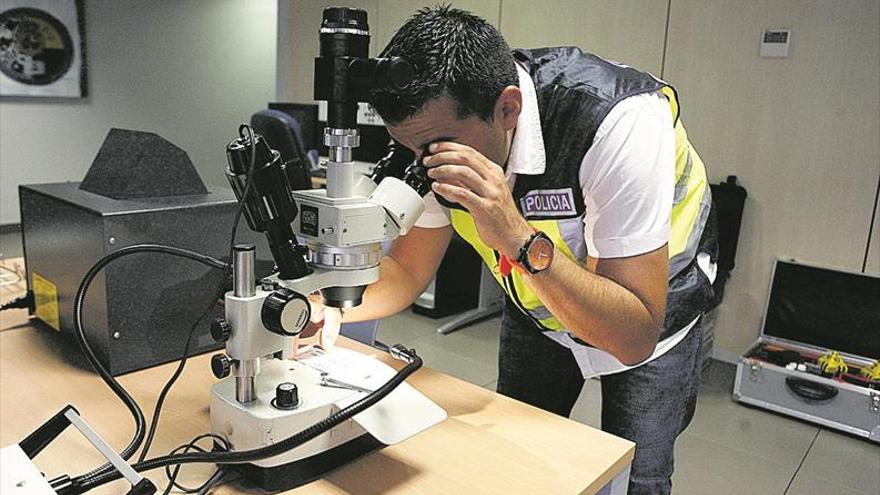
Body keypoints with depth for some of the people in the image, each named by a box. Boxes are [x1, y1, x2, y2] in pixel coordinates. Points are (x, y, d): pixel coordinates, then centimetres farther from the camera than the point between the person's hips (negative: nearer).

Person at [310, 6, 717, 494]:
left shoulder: (619, 122, -38)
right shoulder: (436, 132, -20)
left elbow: (635, 339, -37)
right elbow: (407, 269, -9)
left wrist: (519, 239, -49)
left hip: (654, 312, -4)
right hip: (535, 308, 4)